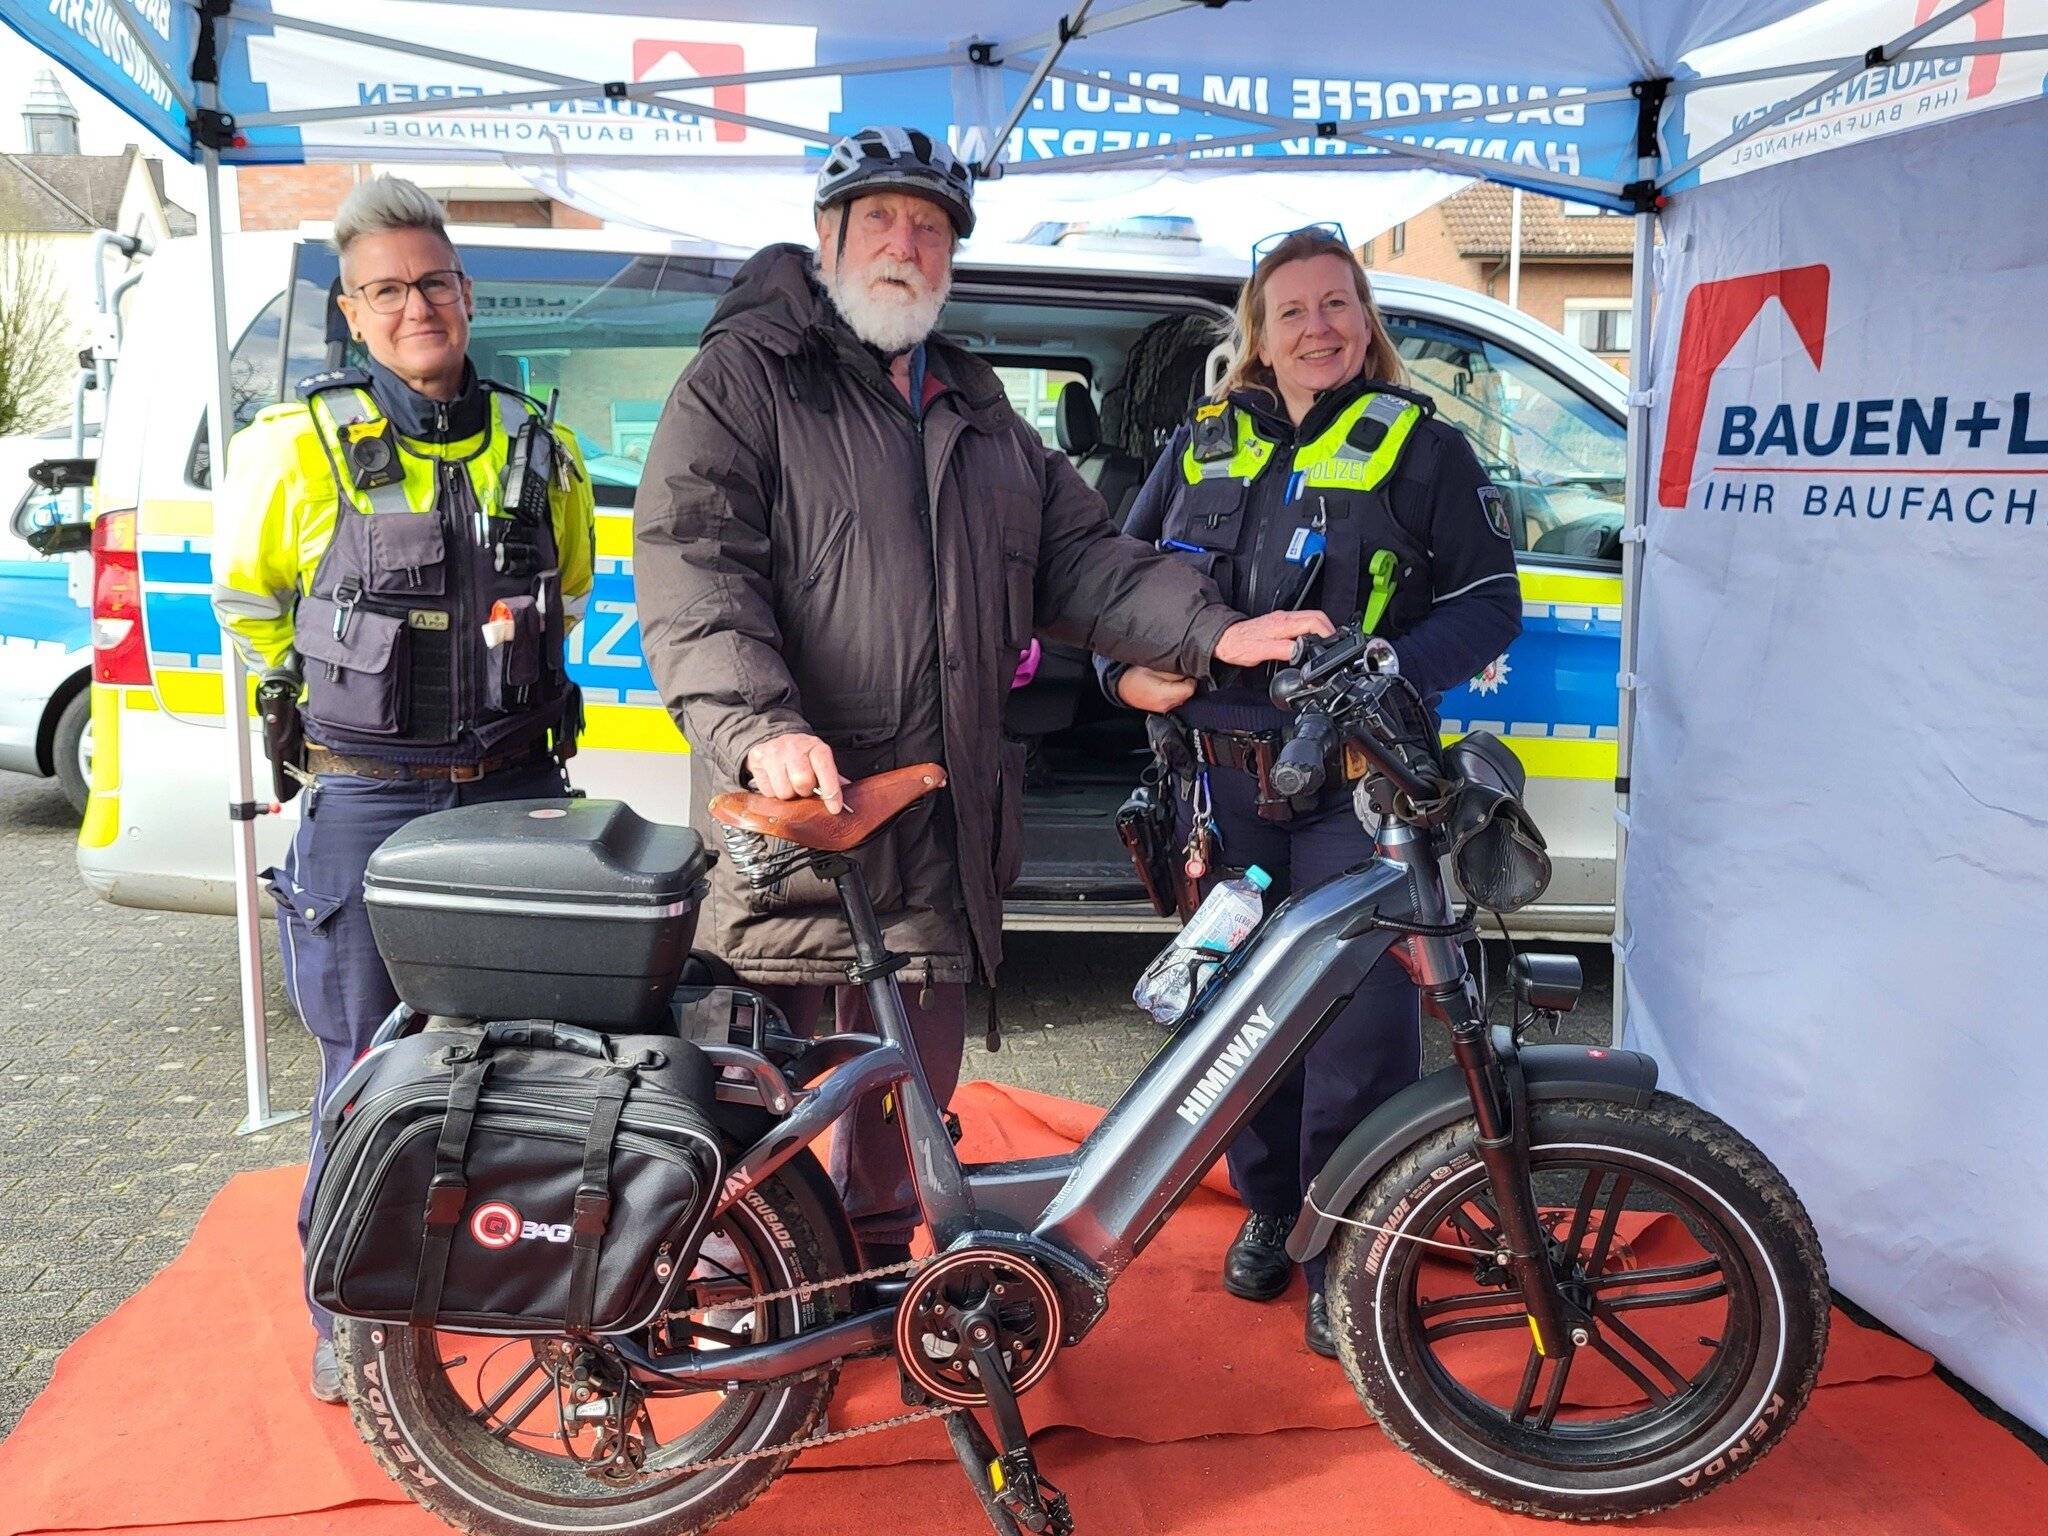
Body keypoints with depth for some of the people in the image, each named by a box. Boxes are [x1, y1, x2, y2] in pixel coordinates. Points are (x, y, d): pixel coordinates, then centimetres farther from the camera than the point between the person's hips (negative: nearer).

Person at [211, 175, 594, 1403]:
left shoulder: (541, 452, 6)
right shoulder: (296, 448, -3)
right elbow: (248, 598, 12)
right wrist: (337, 698, 13)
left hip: (517, 789, 3)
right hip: (366, 801, -2)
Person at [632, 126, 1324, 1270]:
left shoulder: (982, 416, 23)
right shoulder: (743, 382, 1)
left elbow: (1080, 555, 17)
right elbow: (690, 566, -13)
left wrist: (1210, 630, 0)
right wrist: (761, 726, -29)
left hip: (942, 826, 7)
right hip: (792, 805, -6)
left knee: (917, 1081, 17)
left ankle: (878, 1278, 36)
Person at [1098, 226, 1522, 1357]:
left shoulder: (1421, 447, 3)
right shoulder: (1203, 445, 12)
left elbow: (1489, 603, 2)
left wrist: (1394, 669, -16)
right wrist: (1126, 670, 0)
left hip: (1356, 786, -3)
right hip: (1225, 779, 4)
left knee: (1359, 1028, -5)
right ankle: (1267, 1207, 34)